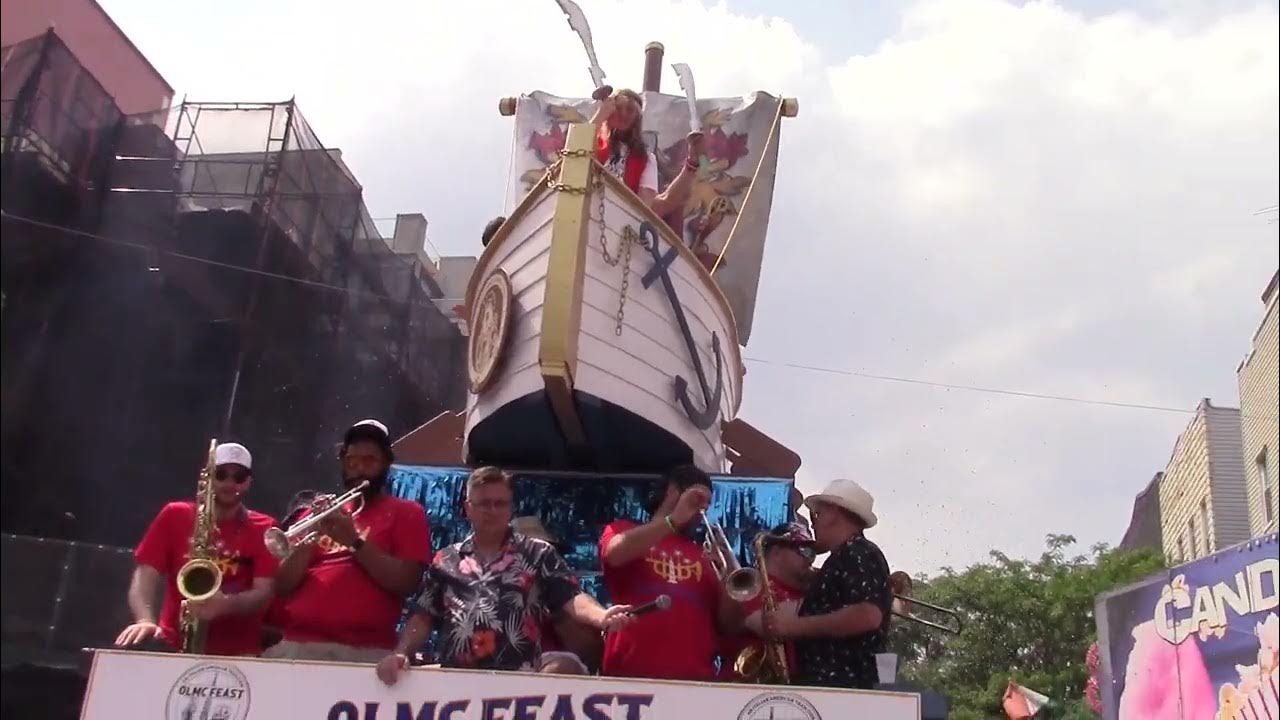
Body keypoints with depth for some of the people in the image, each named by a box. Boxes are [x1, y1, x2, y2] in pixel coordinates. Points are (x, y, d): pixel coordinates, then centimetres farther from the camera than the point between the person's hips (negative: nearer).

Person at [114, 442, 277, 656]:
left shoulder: (263, 528, 5)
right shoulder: (176, 515, 9)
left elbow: (263, 593, -4)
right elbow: (145, 575, 2)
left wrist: (225, 604, -24)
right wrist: (146, 620, -17)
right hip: (173, 644, 1)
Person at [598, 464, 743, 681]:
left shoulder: (701, 555, 18)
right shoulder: (623, 531, 12)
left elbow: (729, 626, 14)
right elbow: (615, 553, -13)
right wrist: (674, 520, -7)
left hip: (695, 679, 3)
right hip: (631, 674, -3)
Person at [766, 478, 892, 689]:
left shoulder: (860, 555, -7)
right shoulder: (843, 558, 23)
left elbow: (868, 615, -23)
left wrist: (797, 626, -17)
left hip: (843, 686, -10)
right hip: (823, 684, 10)